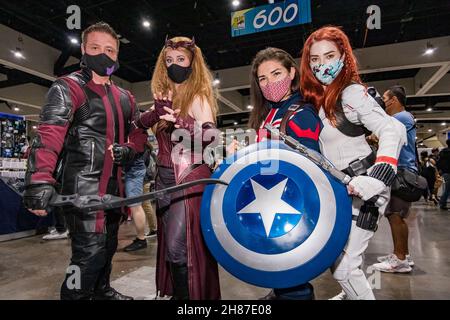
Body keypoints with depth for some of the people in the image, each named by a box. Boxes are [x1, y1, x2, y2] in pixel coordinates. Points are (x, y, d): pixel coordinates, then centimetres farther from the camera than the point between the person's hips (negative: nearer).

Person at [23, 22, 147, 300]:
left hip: (114, 183, 7)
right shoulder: (68, 87, -5)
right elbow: (49, 135, -17)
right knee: (91, 252, -9)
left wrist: (129, 150, -2)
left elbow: (137, 131, 21)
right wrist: (40, 180, -29)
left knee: (108, 244, 19)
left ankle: (102, 290, 40)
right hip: (83, 184, -7)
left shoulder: (125, 97, 15)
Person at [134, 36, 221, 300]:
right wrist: (157, 112, -9)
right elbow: (141, 125, 9)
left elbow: (211, 136, -19)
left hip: (189, 177, -7)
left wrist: (180, 123, -34)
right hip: (164, 178, 7)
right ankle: (175, 292, 34)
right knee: (170, 245, 16)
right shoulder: (164, 97, 14)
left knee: (179, 247, -9)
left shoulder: (198, 97, -7)